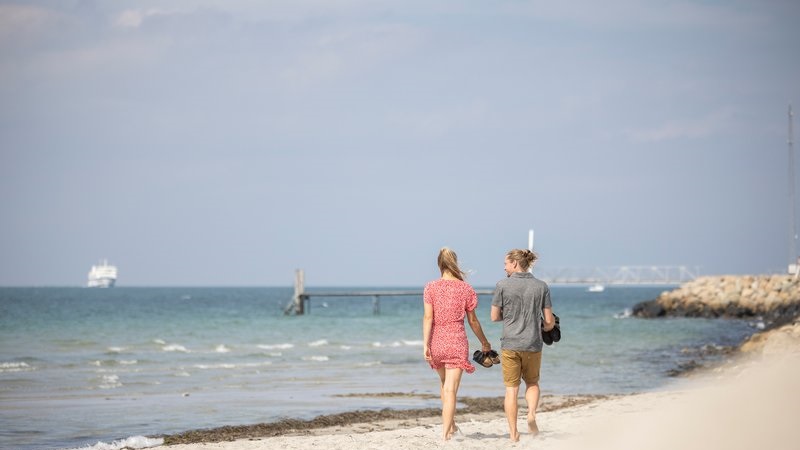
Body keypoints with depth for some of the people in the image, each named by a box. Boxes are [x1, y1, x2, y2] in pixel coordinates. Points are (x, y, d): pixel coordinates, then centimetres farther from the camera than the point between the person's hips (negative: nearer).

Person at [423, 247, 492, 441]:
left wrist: (425, 344, -11)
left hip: (436, 343, 2)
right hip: (457, 343, -2)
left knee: (444, 384, 24)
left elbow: (428, 317, -10)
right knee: (450, 390, -2)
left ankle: (451, 425, 32)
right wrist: (484, 342, 17)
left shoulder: (431, 287, -2)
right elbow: (472, 320, 4)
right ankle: (445, 433, -9)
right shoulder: (466, 289, -2)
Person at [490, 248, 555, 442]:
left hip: (510, 344, -2)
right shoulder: (541, 286, 0)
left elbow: (494, 317, -1)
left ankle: (513, 433, 4)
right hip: (533, 344, 2)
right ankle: (532, 413, -4)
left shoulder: (502, 285, -6)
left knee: (511, 389, 6)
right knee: (532, 383, 22)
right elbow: (549, 321, -1)